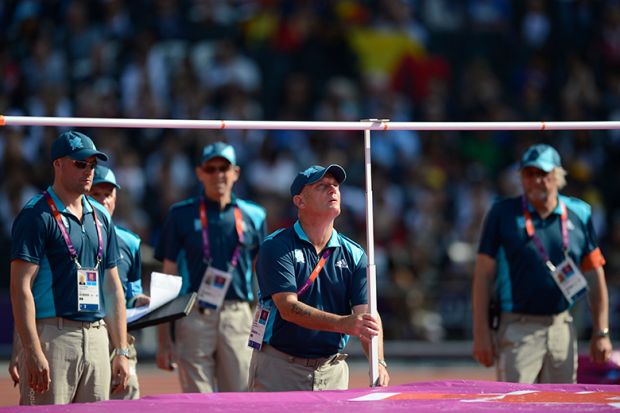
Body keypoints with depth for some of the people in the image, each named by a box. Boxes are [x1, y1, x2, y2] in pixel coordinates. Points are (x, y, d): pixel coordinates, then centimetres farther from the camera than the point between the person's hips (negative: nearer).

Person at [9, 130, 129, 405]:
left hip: (96, 338, 7)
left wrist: (121, 351, 13)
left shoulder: (100, 218, 17)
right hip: (51, 336, -7)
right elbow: (21, 287, -12)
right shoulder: (37, 215, -5)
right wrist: (33, 352, -20)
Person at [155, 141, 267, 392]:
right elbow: (168, 277, 6)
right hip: (193, 318, -2)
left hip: (238, 318, 2)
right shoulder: (182, 214, 6)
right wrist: (163, 340, 0)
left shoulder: (254, 216, 11)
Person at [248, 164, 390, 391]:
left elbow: (366, 314, -5)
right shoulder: (276, 247, -6)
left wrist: (378, 363, -24)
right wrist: (343, 323, -33)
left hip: (332, 372, 4)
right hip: (279, 369, -4)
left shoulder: (354, 255, 6)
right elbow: (288, 308, -18)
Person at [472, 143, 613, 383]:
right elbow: (483, 274, -3)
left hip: (563, 329, 4)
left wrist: (601, 332, 4)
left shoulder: (579, 214, 5)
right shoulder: (503, 213, -2)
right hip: (518, 331, -3)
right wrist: (481, 333, -10)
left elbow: (595, 275, 9)